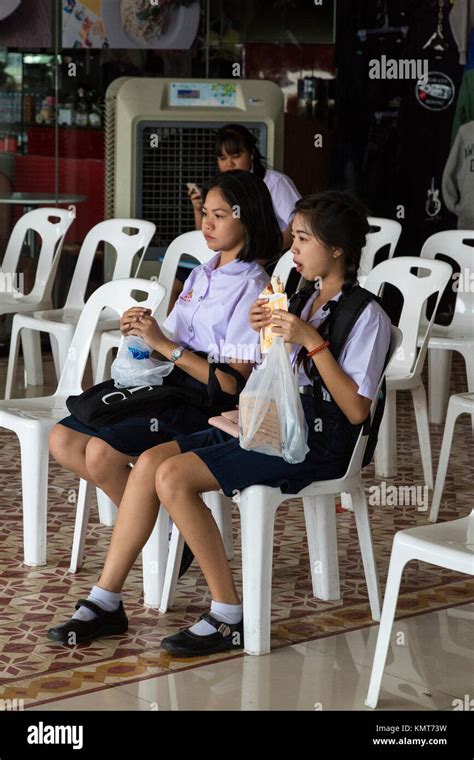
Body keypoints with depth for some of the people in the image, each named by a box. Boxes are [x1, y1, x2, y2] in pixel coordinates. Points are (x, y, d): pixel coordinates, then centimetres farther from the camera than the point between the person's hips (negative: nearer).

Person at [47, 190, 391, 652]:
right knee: (149, 462, -8)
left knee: (173, 476, -23)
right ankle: (106, 602, -5)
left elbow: (356, 411, -17)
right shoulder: (304, 298, 17)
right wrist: (264, 333, 3)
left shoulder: (367, 317, -8)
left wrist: (312, 342, -20)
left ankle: (229, 617, -15)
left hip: (317, 444, -8)